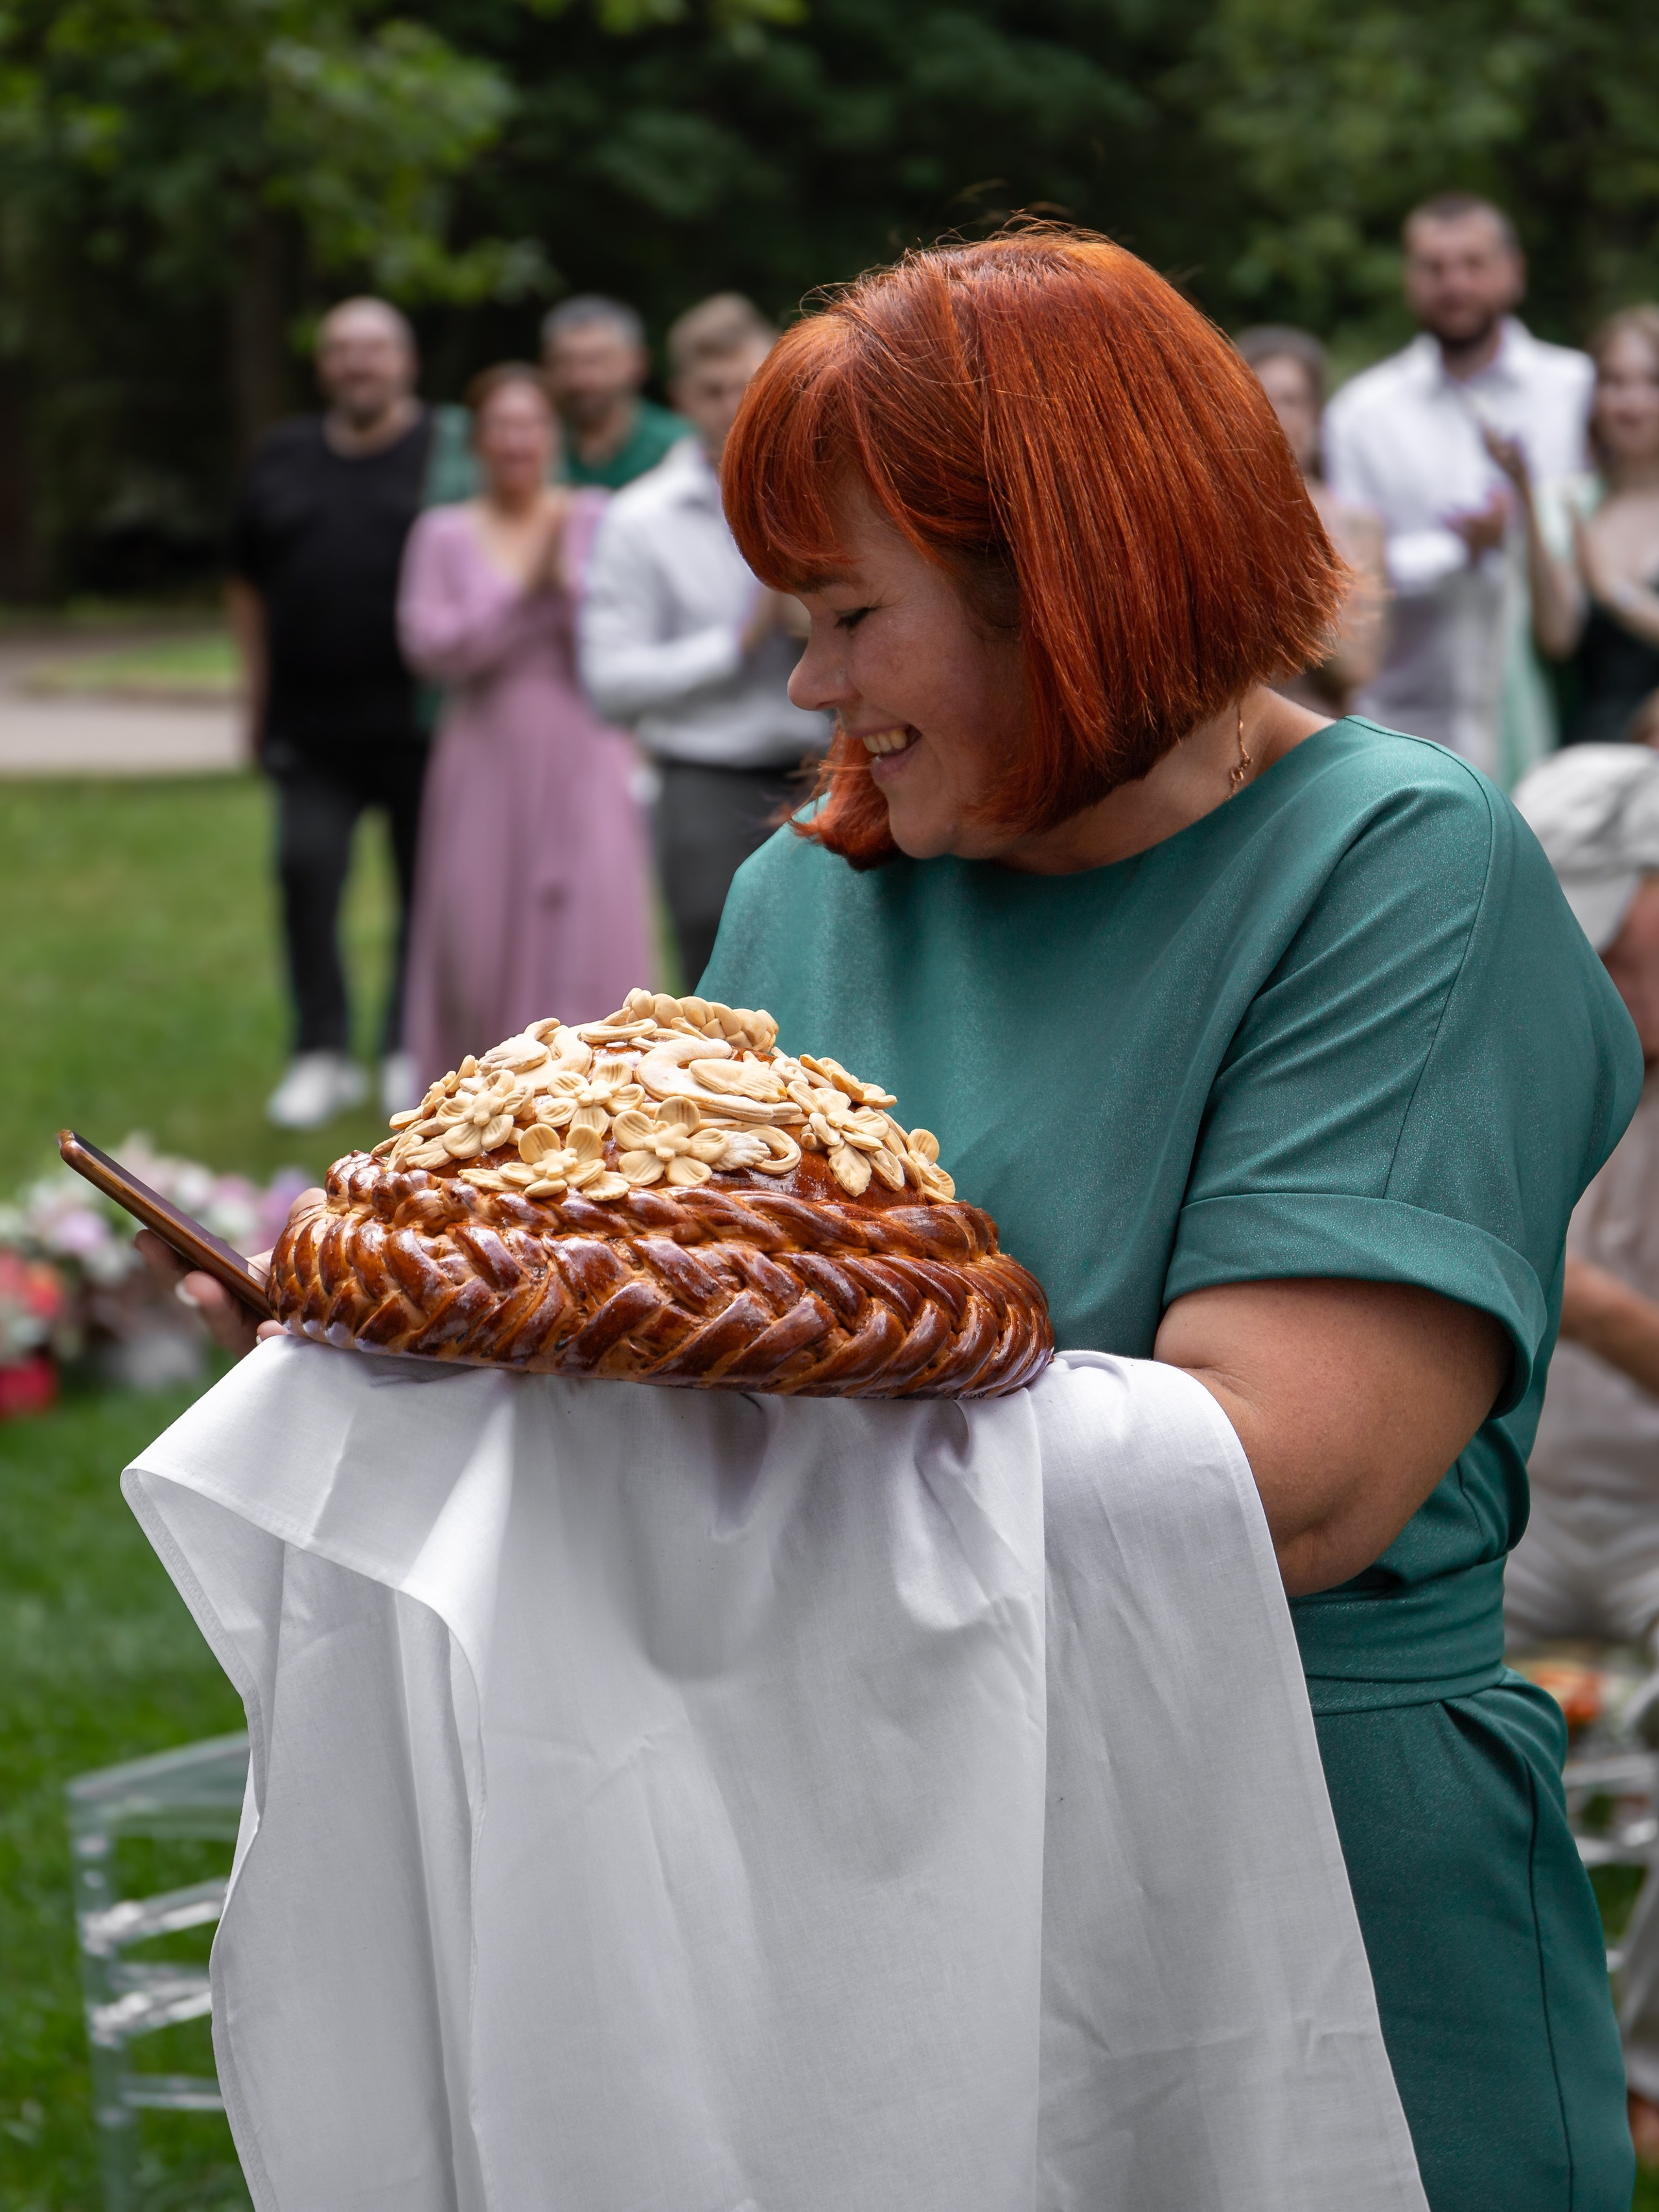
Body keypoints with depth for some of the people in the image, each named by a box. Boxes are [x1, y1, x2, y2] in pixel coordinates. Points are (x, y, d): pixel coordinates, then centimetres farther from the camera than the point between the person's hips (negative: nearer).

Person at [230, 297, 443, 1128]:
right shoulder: (282, 459, 12)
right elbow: (249, 585, 17)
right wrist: (257, 691, 11)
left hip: (420, 724, -2)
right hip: (311, 725, 2)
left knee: (429, 883, 4)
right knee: (305, 871, -9)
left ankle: (411, 1055, 17)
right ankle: (322, 1055, 1)